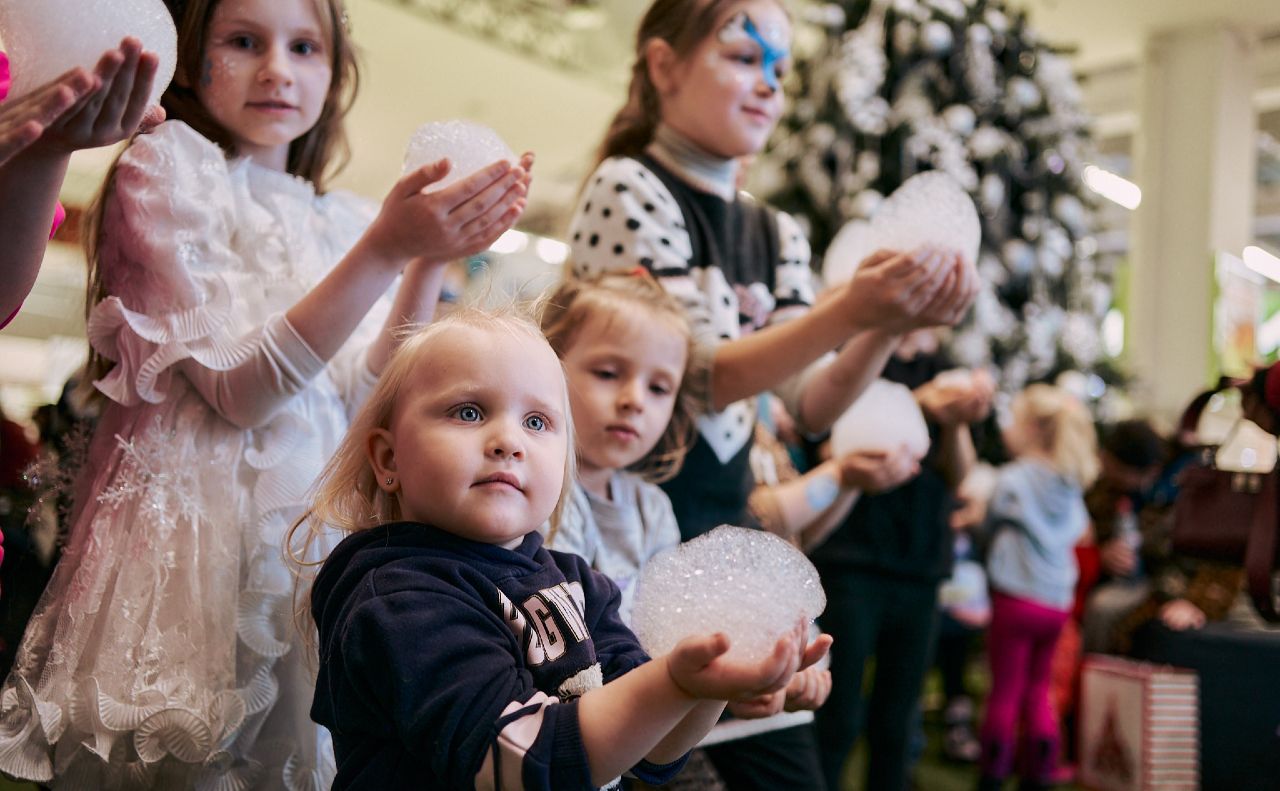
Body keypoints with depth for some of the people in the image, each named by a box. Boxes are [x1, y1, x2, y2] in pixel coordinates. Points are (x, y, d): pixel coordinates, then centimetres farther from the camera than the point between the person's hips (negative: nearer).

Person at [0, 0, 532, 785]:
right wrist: (385, 251, -22)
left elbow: (364, 398, 0)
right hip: (195, 515, -5)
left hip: (313, 516, 5)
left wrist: (430, 263, -11)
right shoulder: (164, 175, -4)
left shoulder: (336, 220, 12)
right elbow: (237, 391, -16)